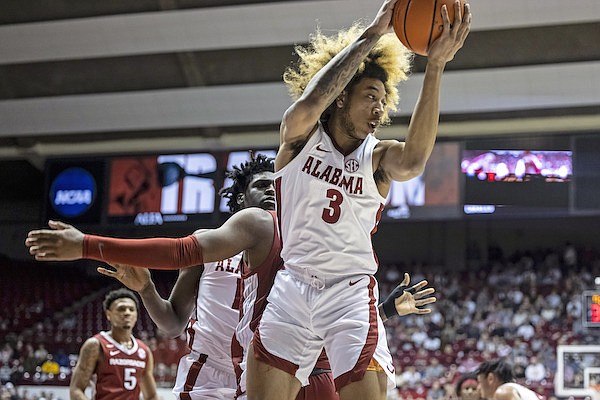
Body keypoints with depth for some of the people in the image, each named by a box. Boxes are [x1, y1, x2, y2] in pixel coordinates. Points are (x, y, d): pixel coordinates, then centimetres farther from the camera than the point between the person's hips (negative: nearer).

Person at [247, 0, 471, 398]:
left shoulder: (378, 156, 1)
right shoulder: (299, 137, 2)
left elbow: (413, 160, -24)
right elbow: (308, 103, -23)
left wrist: (436, 66, -31)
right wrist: (371, 35, -25)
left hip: (351, 295, 0)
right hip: (291, 290, 1)